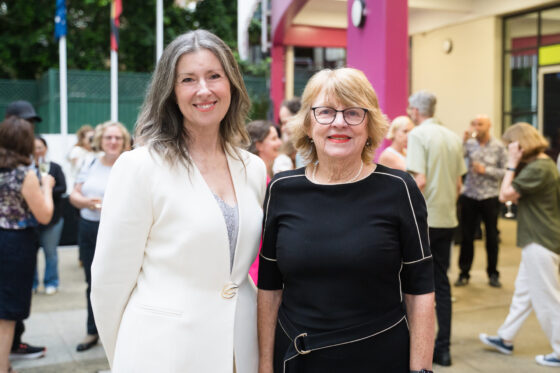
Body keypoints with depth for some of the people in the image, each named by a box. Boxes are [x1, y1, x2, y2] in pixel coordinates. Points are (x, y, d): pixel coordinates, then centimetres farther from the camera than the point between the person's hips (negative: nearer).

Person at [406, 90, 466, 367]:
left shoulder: (418, 134, -10)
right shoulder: (453, 138, 10)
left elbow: (420, 181, -19)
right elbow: (458, 184, 11)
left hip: (423, 219, -6)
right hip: (447, 219, 7)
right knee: (441, 282, 12)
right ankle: (442, 348, 16)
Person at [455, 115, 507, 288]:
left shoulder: (498, 147, -1)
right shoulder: (470, 144, 1)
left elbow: (505, 172, -2)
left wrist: (485, 170, -13)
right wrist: (464, 140, -19)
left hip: (490, 197, -1)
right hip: (469, 196, 1)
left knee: (492, 237, 8)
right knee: (466, 236, 6)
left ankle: (493, 274, 21)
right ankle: (464, 273, 16)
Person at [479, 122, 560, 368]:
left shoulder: (537, 169, -21)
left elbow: (505, 195, -21)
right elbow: (518, 197, 13)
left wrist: (512, 164, -15)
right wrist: (515, 166, 1)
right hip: (537, 240, 11)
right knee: (523, 292, 18)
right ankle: (505, 339, 30)